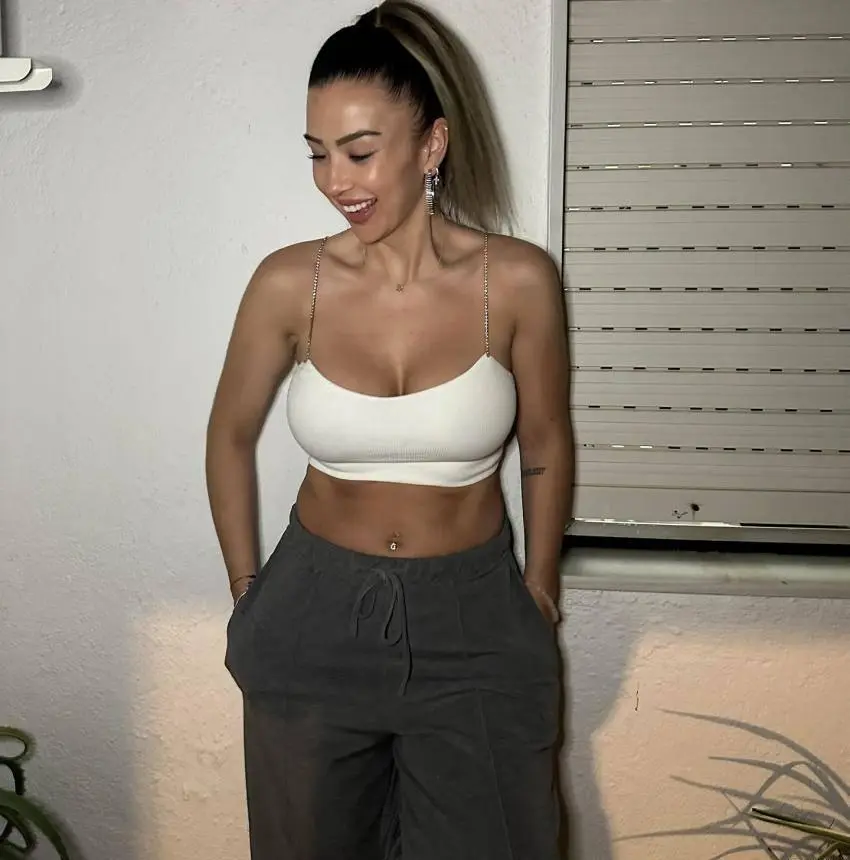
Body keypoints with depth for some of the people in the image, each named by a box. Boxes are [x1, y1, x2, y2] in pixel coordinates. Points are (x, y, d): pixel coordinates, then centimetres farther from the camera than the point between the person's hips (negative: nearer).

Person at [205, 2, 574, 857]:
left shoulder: (517, 281, -14)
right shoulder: (289, 283, -12)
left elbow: (546, 447, 0)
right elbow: (231, 437, 3)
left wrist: (539, 588, 8)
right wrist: (247, 592, 7)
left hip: (474, 623, 0)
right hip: (317, 613, 1)